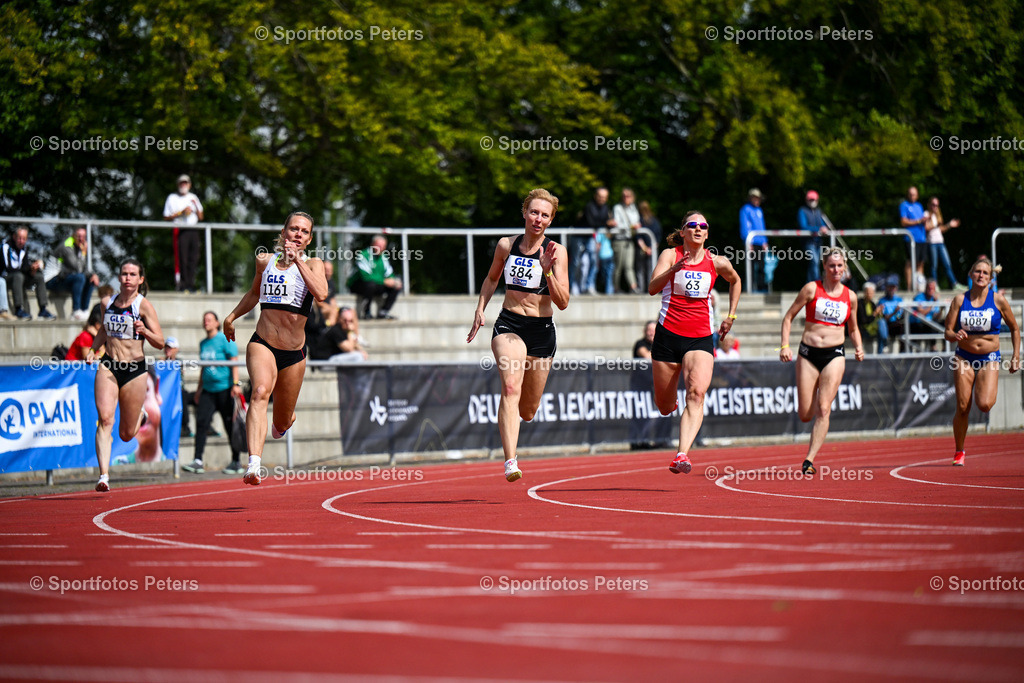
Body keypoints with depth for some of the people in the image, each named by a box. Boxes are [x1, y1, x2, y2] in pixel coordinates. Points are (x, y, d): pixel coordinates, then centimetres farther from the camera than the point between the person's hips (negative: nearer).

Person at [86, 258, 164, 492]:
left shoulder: (144, 305, -5)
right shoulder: (110, 303, 7)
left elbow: (160, 343, -9)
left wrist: (145, 331, -28)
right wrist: (93, 348, 11)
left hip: (135, 369, -2)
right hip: (108, 367, 2)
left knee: (126, 434, 8)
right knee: (105, 418, -21)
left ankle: (140, 415, 45)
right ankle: (104, 475, -25)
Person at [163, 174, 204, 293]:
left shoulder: (193, 198, 21)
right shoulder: (172, 198, 8)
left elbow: (200, 217, 18)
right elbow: (166, 217, 0)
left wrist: (196, 206, 0)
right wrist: (181, 212, -10)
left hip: (193, 230, 4)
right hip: (180, 230, -4)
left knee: (193, 258, -2)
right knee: (181, 259, -11)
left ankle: (190, 284, 1)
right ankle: (181, 284, -12)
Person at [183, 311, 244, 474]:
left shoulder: (225, 340, -4)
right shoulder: (203, 343, 15)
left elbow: (234, 362, -8)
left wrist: (235, 384, -17)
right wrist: (199, 389, 23)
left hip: (224, 389, -6)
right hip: (208, 389, 6)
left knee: (230, 425, 0)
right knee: (201, 423, -7)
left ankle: (236, 463, 9)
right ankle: (198, 462, -11)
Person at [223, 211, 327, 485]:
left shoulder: (313, 264, -1)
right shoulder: (264, 261, 6)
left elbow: (321, 294, -23)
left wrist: (297, 260, -22)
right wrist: (232, 316, 22)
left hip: (294, 353, 1)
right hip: (262, 344, -1)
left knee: (282, 423, 13)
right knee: (261, 391, -32)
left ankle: (281, 424, 54)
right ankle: (254, 465, -46)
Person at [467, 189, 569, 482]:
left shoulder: (556, 252, -4)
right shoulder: (506, 245, 2)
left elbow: (563, 302, -11)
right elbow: (492, 279, 22)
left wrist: (547, 270, -23)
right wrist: (480, 310, 11)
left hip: (541, 330, 1)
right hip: (508, 326, 0)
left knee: (527, 411, 10)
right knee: (511, 388, -27)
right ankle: (511, 461, -35)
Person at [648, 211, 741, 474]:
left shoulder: (718, 263, 6)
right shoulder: (671, 255, -1)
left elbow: (735, 281, 29)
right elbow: (652, 288, -17)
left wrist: (730, 316, 23)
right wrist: (673, 269, -32)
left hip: (701, 338, 0)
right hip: (668, 334, 0)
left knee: (697, 393, -25)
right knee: (665, 407, 9)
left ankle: (682, 455, -35)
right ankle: (672, 400, 49)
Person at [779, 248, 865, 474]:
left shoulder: (850, 296, 7)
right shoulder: (812, 289, 0)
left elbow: (853, 328, 21)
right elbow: (789, 317, 3)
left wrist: (858, 347, 1)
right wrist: (785, 345, -8)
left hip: (834, 355, 1)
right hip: (808, 353, -1)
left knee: (823, 409, -13)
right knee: (805, 415, 0)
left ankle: (810, 459, -11)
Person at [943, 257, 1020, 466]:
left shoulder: (998, 300, -3)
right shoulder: (960, 300, -1)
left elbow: (1014, 329, 8)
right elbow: (948, 333, -1)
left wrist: (1016, 356, 4)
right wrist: (956, 336, -23)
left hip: (989, 358, -1)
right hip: (964, 358, 1)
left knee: (984, 405, -19)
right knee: (963, 408, -5)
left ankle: (986, 392, 19)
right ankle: (959, 452, 12)